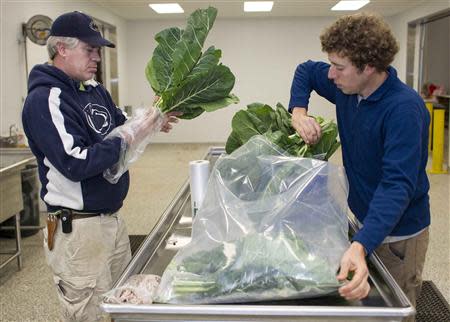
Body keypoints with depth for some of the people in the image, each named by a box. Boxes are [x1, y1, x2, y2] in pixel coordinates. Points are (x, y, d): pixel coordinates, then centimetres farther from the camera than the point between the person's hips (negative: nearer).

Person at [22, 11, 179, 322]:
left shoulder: (95, 90, 8)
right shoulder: (45, 99, -17)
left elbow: (119, 129, 19)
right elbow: (77, 164, -24)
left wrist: (150, 123, -1)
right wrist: (132, 138, -23)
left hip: (112, 218, 8)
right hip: (79, 228, -8)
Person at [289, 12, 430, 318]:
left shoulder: (404, 108, -30)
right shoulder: (348, 87, -7)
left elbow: (397, 185, -38)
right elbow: (305, 71, 11)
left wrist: (360, 246, -51)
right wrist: (299, 111, -9)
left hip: (398, 231, -7)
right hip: (365, 219, 7)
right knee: (364, 301, 23)